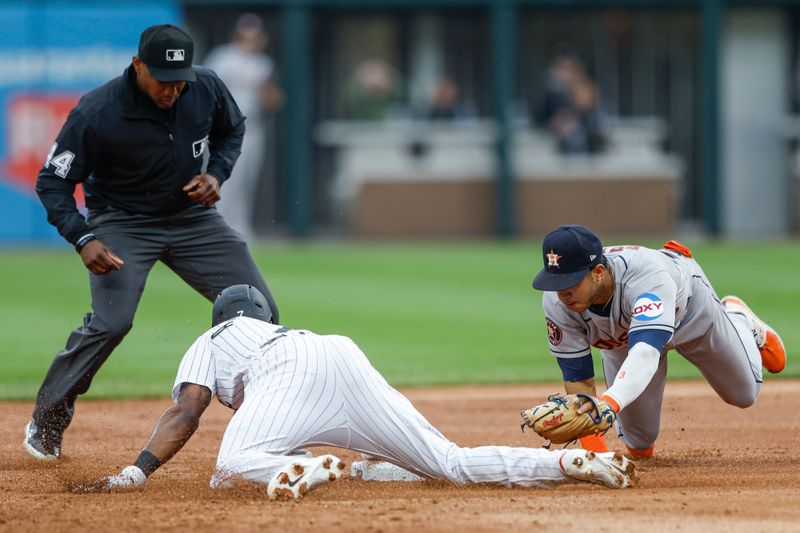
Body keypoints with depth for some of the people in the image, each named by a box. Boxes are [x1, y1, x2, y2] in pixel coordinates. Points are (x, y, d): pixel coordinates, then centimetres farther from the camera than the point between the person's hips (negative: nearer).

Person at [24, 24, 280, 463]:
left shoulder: (207, 89, -13)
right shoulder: (96, 113, -26)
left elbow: (232, 129, 10)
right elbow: (53, 181, -18)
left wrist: (217, 172, -9)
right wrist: (84, 239, -32)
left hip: (191, 216, 5)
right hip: (121, 221, -5)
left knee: (259, 310, -2)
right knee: (111, 322, -24)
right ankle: (47, 418, -4)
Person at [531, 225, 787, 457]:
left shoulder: (648, 277, -51)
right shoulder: (557, 303, -38)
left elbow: (646, 351, -64)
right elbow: (577, 377, -30)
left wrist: (610, 403, -84)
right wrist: (594, 454, -41)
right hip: (621, 338, 3)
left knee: (744, 395, 16)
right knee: (640, 444, 8)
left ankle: (738, 319, 44)